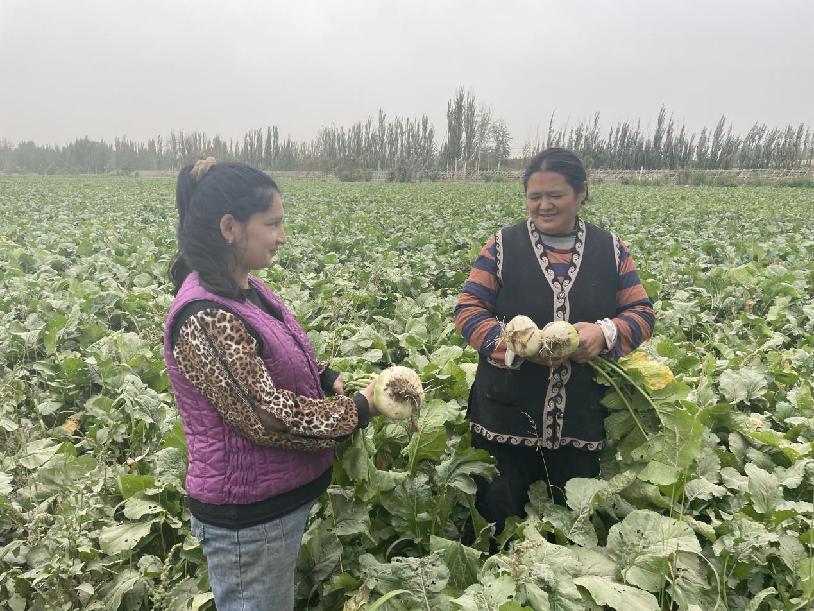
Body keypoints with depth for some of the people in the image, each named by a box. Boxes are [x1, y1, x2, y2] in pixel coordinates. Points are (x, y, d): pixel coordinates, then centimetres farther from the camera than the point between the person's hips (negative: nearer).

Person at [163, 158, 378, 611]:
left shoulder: (246, 289, 2)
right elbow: (269, 417, -28)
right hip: (250, 516, -9)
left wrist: (331, 379, -3)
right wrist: (360, 410, -17)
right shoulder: (205, 318, -29)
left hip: (284, 495, 9)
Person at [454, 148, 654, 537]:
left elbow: (642, 313, 3)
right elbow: (467, 310, -7)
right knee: (497, 519, 15)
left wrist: (605, 332, -19)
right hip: (507, 416, -1)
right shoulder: (503, 246, -3)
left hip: (582, 420, 2)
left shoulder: (610, 250, 2)